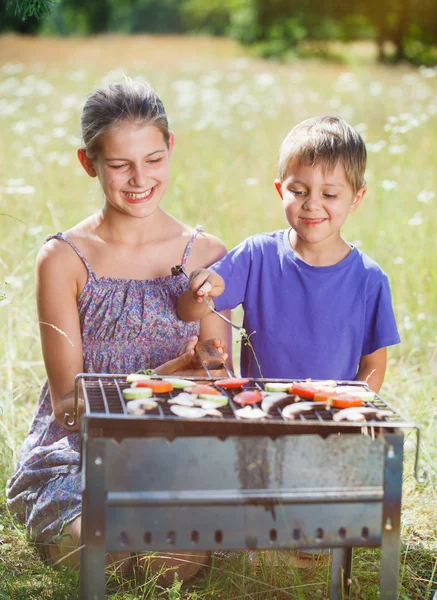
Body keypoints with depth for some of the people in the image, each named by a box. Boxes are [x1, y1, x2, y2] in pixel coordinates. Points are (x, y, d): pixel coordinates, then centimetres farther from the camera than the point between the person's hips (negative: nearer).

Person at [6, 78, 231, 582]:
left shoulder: (207, 255, 5)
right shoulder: (64, 259, -3)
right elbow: (67, 401, -7)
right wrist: (164, 377, -22)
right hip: (73, 458, -1)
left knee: (183, 557, -27)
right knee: (101, 550, -29)